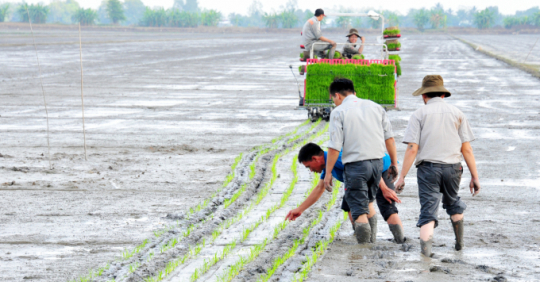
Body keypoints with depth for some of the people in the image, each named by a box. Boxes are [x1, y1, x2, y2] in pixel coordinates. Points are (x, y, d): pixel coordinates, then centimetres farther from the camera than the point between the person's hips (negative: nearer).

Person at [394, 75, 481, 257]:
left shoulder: (419, 114, 1)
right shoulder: (456, 113, 8)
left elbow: (412, 148, -8)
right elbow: (466, 149, 4)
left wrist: (402, 177, -6)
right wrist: (474, 176, 7)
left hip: (428, 167, -3)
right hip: (452, 167, 3)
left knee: (428, 209, -3)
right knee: (453, 204, 26)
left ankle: (426, 243, -24)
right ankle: (459, 242, 34)